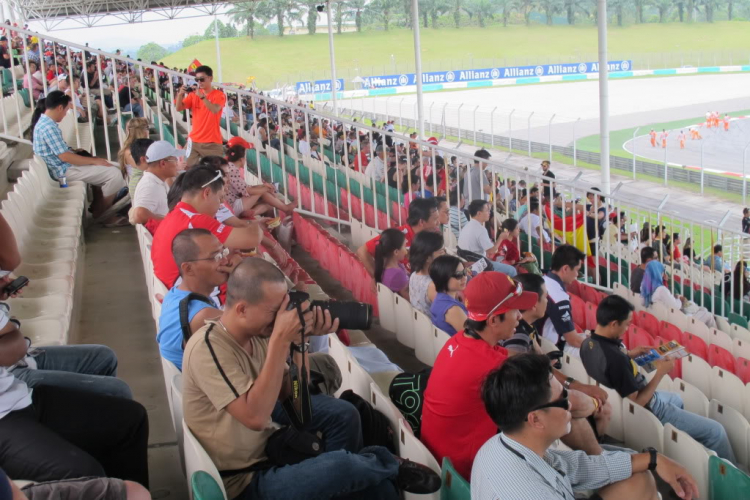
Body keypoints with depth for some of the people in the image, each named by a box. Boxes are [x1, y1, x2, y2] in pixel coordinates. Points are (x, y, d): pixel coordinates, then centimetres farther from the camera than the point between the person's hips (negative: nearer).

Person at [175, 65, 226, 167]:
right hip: (194, 141, 4)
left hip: (212, 142, -4)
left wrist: (202, 96, -32)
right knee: (189, 169, -1)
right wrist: (180, 95, -16)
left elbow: (215, 110, -21)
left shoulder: (219, 95, -3)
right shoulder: (193, 94, 9)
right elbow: (178, 108, 2)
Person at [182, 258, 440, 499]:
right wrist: (280, 340, -31)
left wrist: (298, 341, -10)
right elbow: (255, 417, -33)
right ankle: (392, 468, 8)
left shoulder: (257, 333, -1)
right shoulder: (207, 347, -24)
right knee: (341, 465, -25)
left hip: (270, 447, 8)